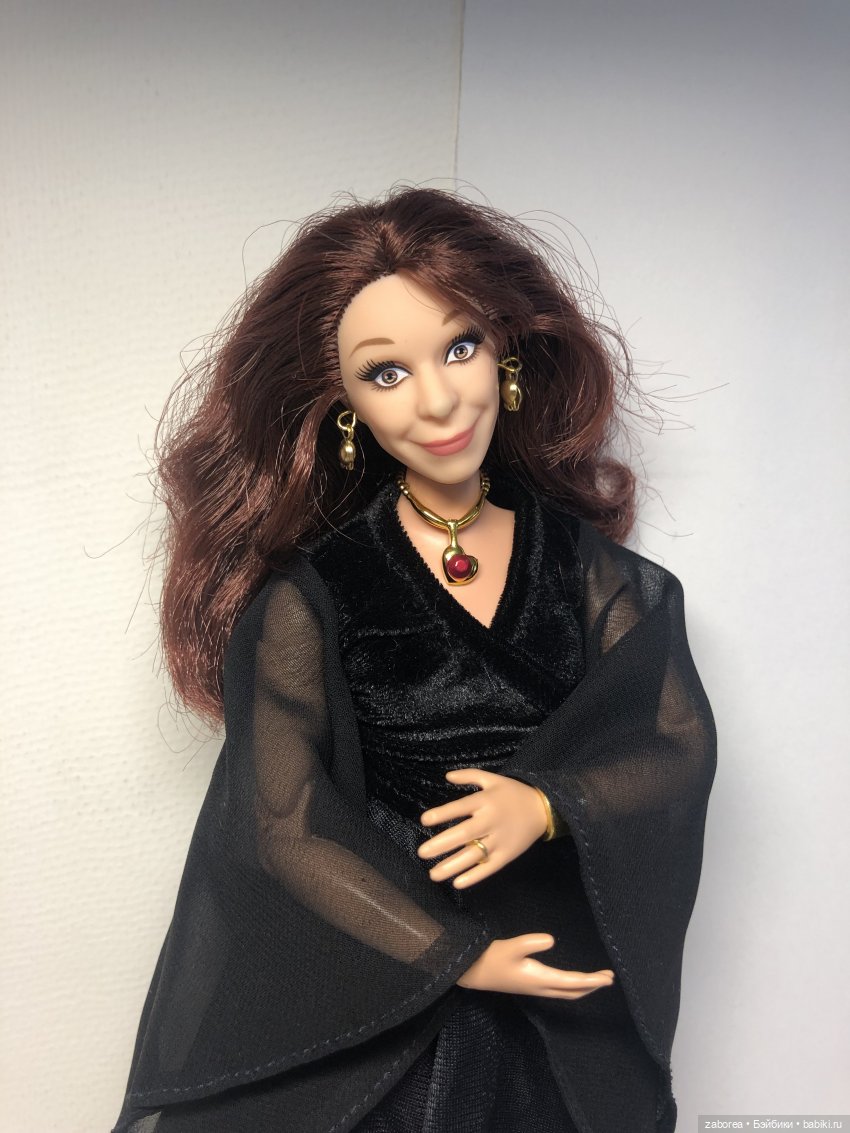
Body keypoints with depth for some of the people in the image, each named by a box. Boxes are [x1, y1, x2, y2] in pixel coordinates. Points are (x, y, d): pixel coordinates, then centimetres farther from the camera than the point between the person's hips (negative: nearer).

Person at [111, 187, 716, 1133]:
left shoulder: (584, 559, -4)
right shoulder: (307, 593, -12)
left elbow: (681, 742, -5)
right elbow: (284, 824, -13)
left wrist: (547, 805, -23)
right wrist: (455, 956, -18)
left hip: (571, 981, 3)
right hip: (374, 989, -2)